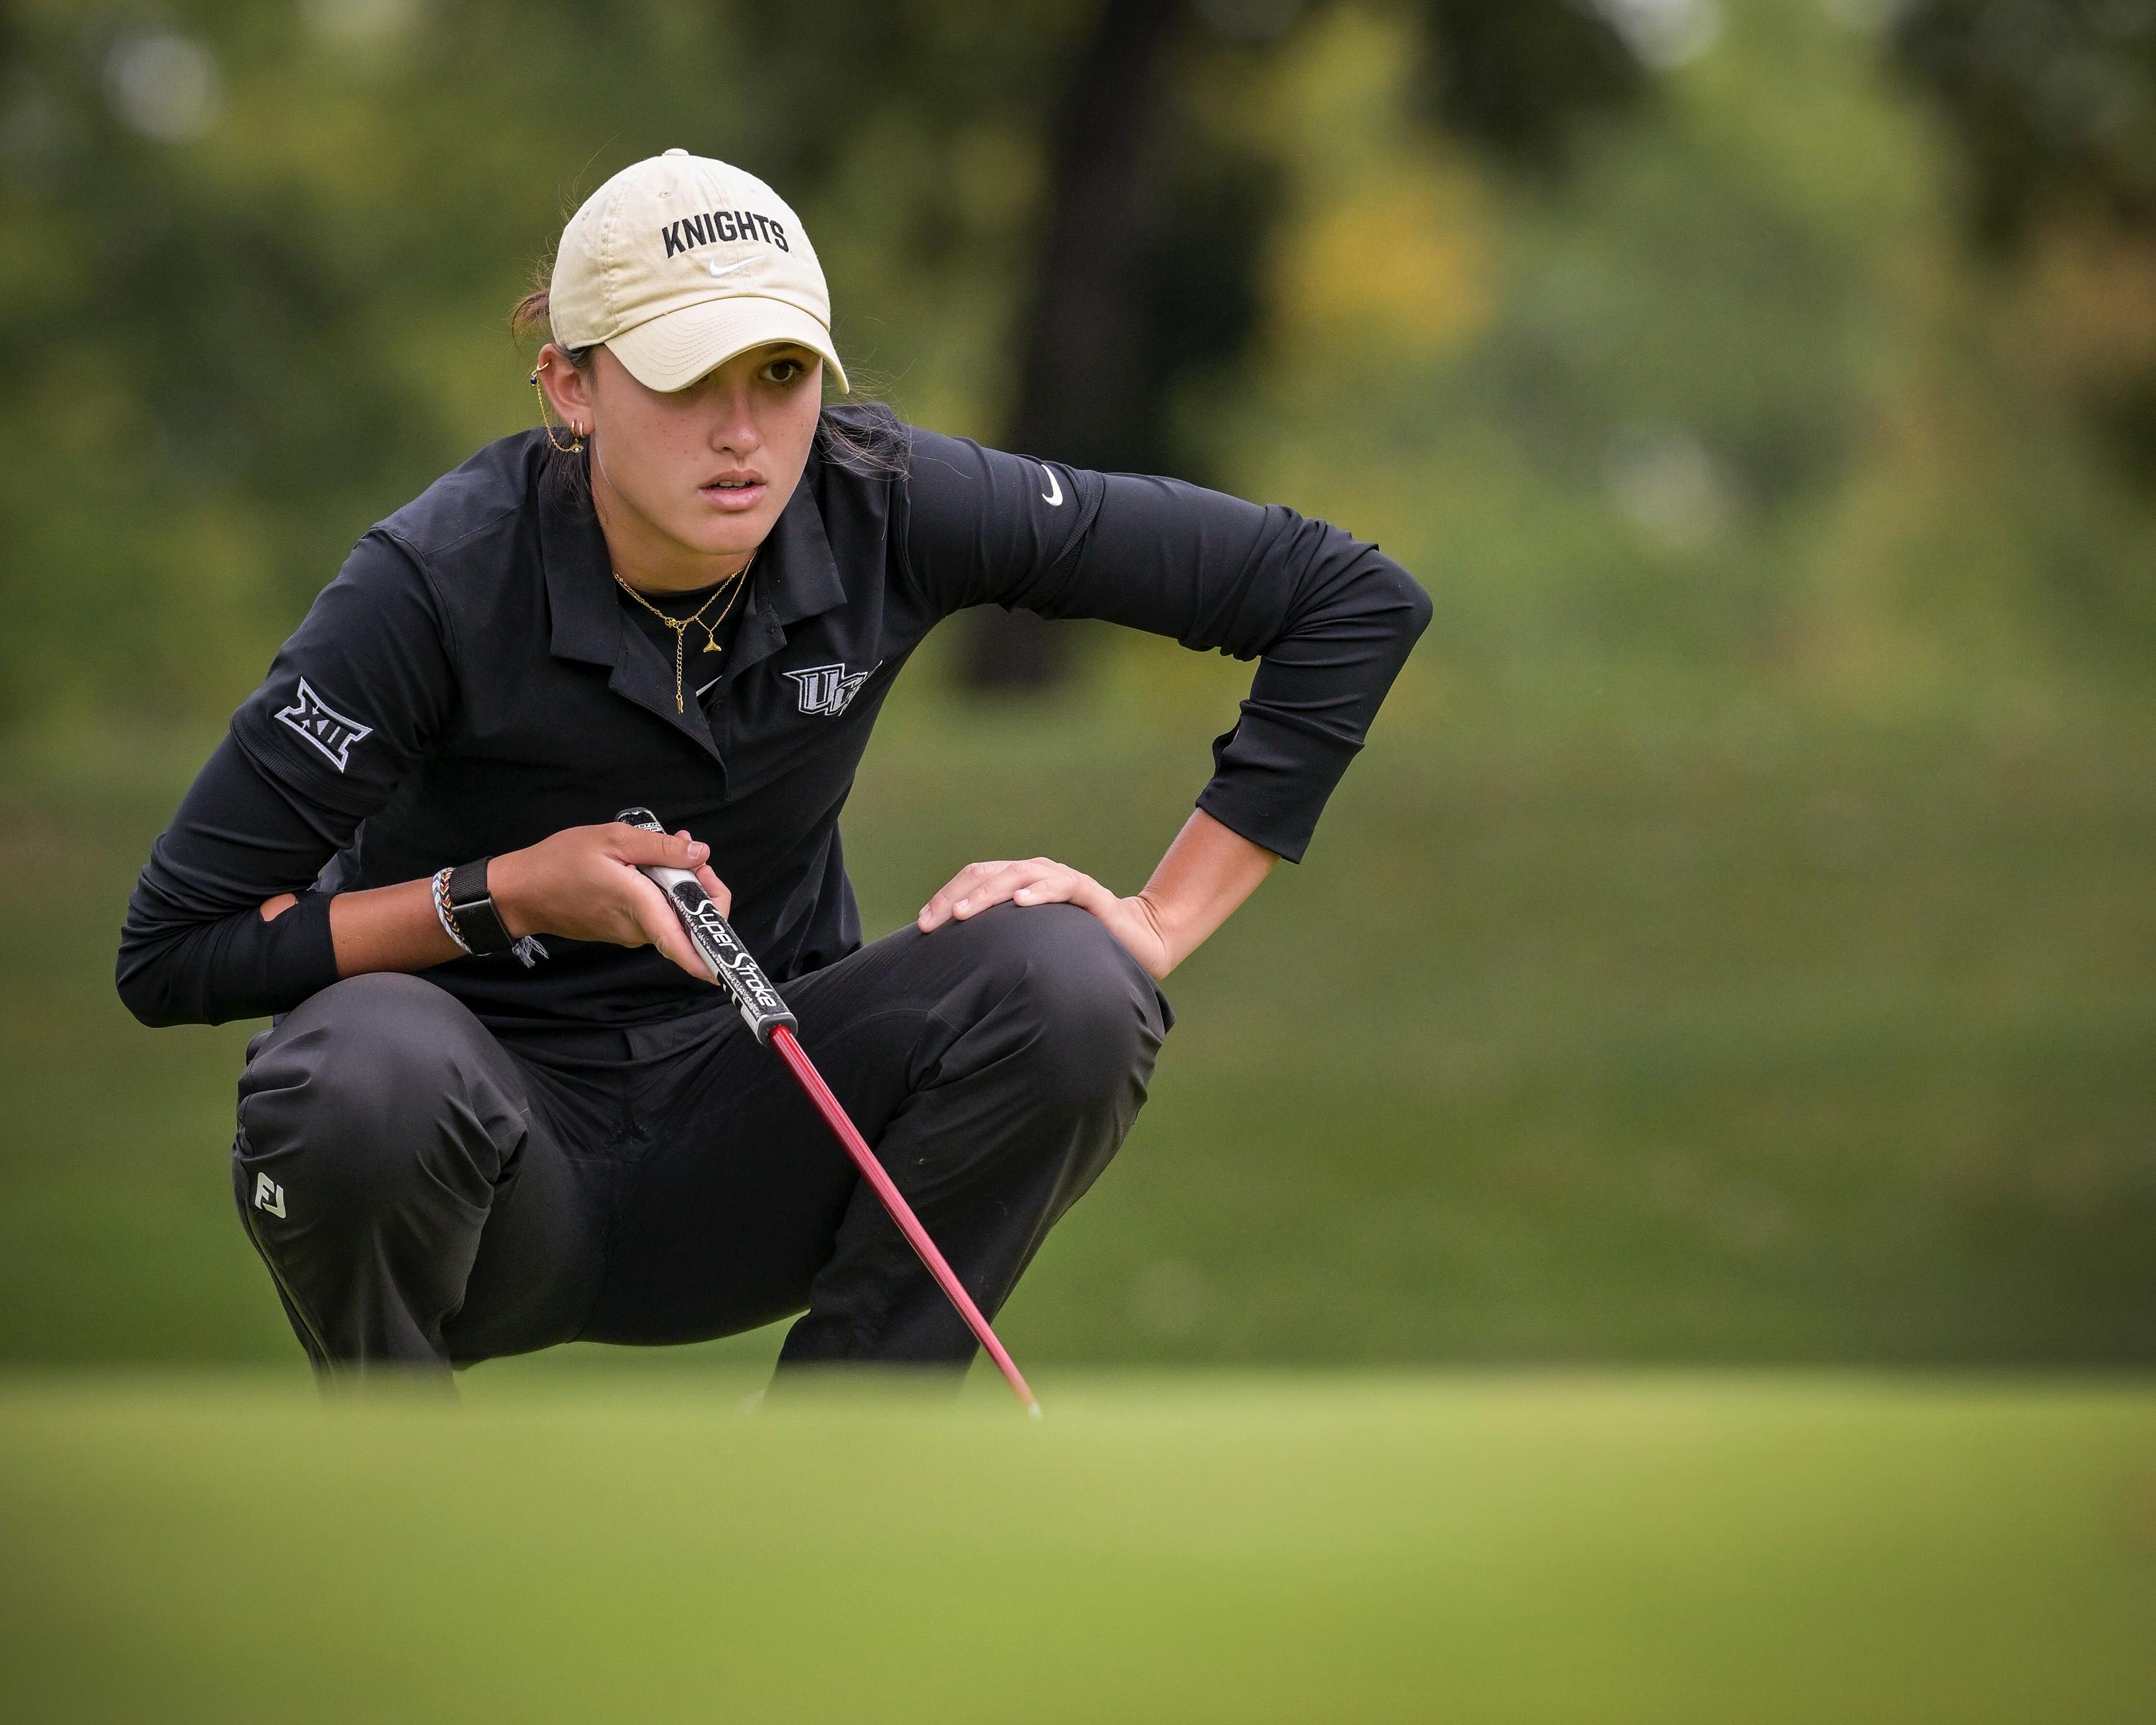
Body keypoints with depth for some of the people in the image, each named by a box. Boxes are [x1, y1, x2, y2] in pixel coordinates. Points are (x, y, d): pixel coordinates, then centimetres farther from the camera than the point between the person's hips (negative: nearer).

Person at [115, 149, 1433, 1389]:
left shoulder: (883, 510, -13)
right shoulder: (442, 580, -21)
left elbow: (1352, 600, -8)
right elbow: (172, 950, -16)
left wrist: (1159, 924, -13)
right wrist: (508, 895, -22)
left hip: (746, 1141, 3)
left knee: (1065, 984, -25)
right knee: (363, 1068, -38)